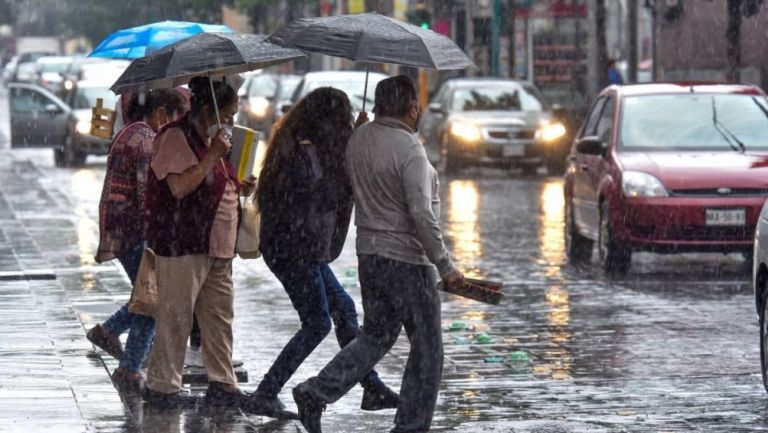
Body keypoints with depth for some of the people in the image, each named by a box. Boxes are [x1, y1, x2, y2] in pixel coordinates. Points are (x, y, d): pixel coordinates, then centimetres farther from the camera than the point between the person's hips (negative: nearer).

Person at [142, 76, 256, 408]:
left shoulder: (210, 139, 18)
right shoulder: (176, 137, -12)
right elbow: (180, 187, -23)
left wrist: (238, 187, 12)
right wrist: (212, 155, -22)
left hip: (216, 245, 10)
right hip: (182, 243, -9)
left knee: (219, 316, 10)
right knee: (175, 316, -4)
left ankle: (222, 384, 15)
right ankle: (161, 386, 3)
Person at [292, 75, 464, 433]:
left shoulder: (359, 139, 5)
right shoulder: (409, 149, -19)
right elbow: (422, 215, -23)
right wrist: (445, 266, -18)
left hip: (368, 252, 8)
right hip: (406, 258, -8)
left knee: (375, 336, 19)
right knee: (426, 348, 5)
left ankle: (315, 393, 6)